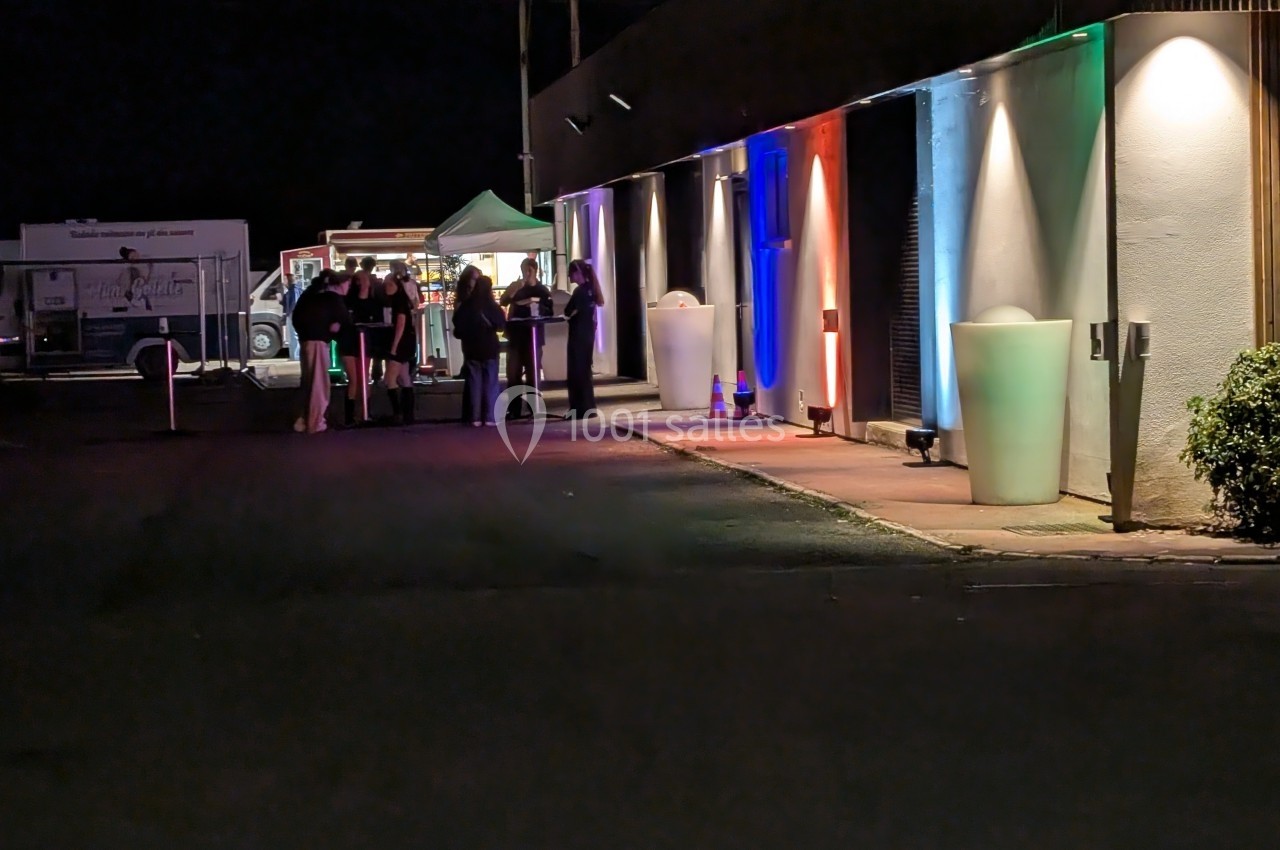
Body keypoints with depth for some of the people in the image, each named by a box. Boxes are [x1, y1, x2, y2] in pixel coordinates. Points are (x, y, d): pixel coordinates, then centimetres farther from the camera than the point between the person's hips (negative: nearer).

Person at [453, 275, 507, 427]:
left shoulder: (465, 306, 0)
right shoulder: (491, 306, -9)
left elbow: (457, 325, 4)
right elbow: (502, 324, -6)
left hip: (471, 348, 3)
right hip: (489, 347, -3)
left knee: (474, 382, 6)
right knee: (490, 382, 1)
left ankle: (475, 417, 1)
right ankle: (490, 417, -5)